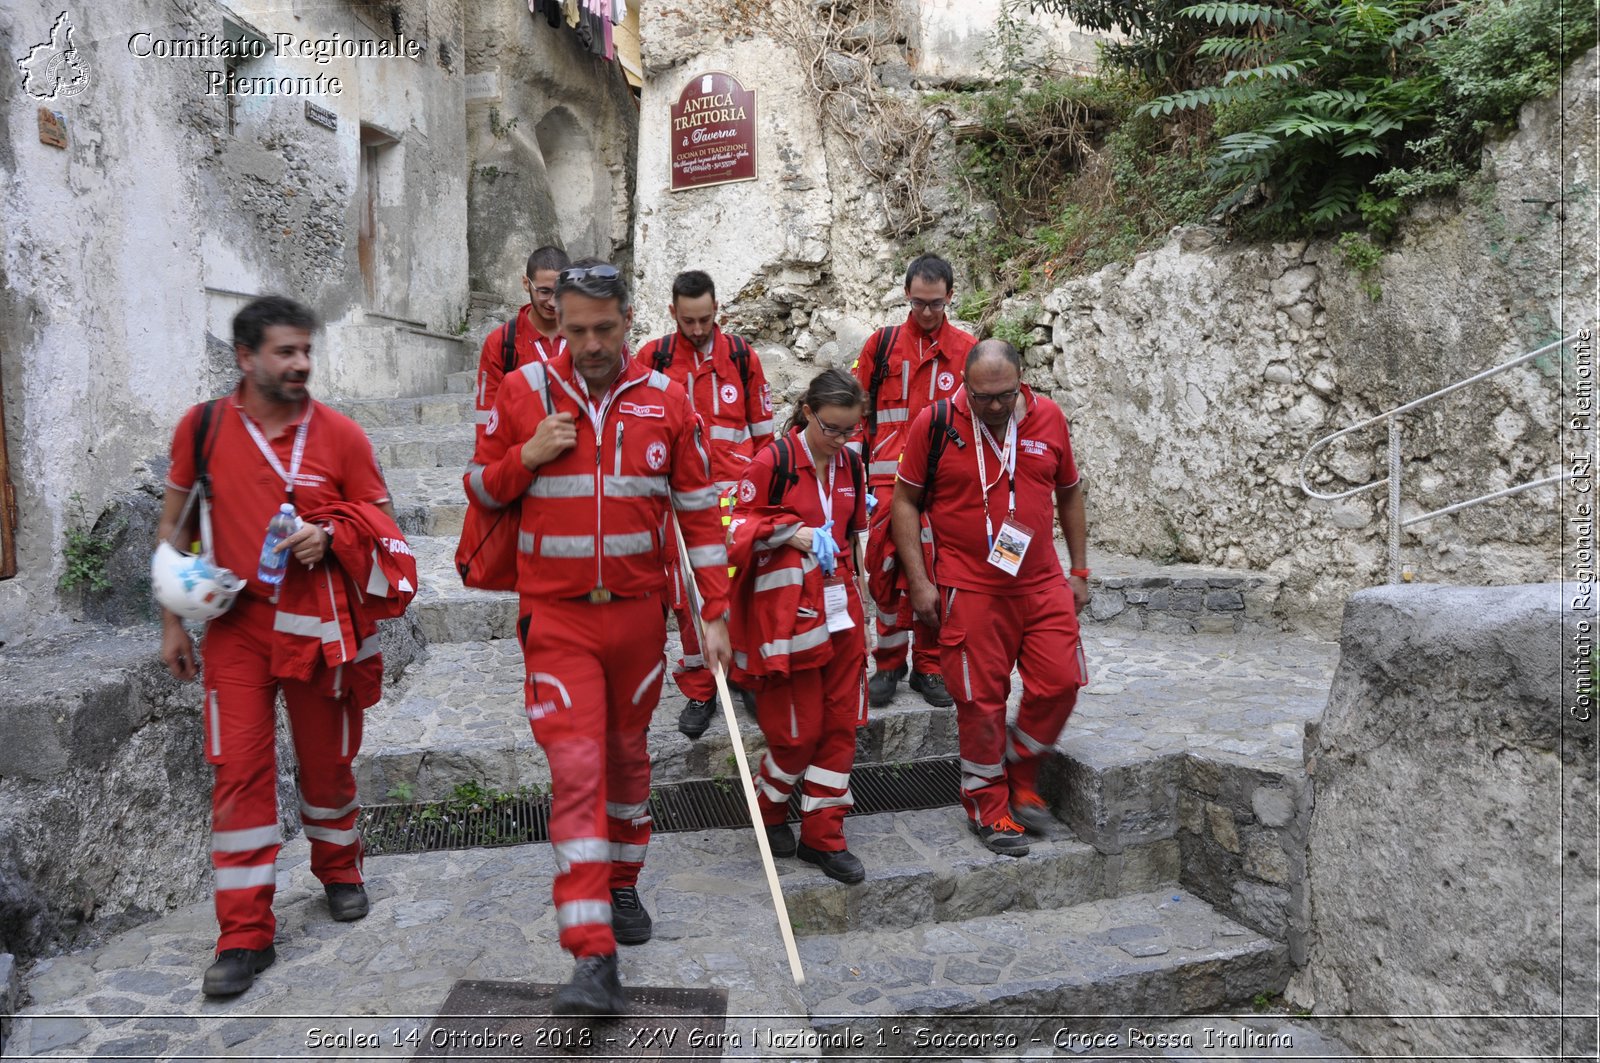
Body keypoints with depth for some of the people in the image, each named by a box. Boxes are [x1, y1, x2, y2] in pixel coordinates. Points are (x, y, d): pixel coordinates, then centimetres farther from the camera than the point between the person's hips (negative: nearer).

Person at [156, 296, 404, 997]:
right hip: (236, 625, 0)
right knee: (239, 771, -4)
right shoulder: (204, 426, -1)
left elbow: (383, 525, 3)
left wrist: (330, 537, -18)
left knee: (327, 762, 12)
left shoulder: (340, 434, -4)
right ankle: (245, 934, 7)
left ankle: (338, 871, 39)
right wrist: (173, 619, 6)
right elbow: (174, 523, 9)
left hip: (319, 625, 0)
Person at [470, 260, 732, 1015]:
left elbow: (698, 509, 3)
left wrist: (716, 612, 0)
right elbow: (482, 484, 8)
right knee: (575, 769, -9)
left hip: (639, 610, 2)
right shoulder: (524, 391, -1)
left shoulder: (665, 399, 0)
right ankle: (593, 958, -6)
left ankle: (621, 885, 39)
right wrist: (528, 456, -13)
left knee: (627, 754, 16)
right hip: (556, 616, -1)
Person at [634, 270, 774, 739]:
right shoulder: (651, 358, 4)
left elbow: (762, 425, 13)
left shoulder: (741, 354, 7)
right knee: (689, 596, 2)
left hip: (735, 491, 0)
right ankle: (699, 691, 15)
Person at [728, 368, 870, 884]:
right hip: (787, 614, -6)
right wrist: (791, 533, -18)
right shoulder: (774, 461, -9)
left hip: (840, 611, 6)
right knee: (798, 729, 1)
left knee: (840, 724, 7)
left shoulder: (851, 464, 9)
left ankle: (822, 836, 19)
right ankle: (769, 811, 29)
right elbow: (739, 526, -8)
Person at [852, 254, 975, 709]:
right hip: (888, 479, 0)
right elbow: (858, 411, 10)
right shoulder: (881, 343, 8)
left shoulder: (967, 349, 8)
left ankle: (928, 667, 19)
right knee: (886, 573, 0)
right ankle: (889, 663, 16)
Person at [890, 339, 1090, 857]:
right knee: (981, 700, 2)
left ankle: (1021, 779, 25)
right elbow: (905, 501, -2)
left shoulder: (1048, 417, 2)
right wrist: (918, 580, -6)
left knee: (1060, 683, 1)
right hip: (970, 590, -3)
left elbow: (1069, 494, 14)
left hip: (1043, 583, 4)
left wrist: (1079, 570, 13)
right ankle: (988, 805, 22)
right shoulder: (935, 423, -8)